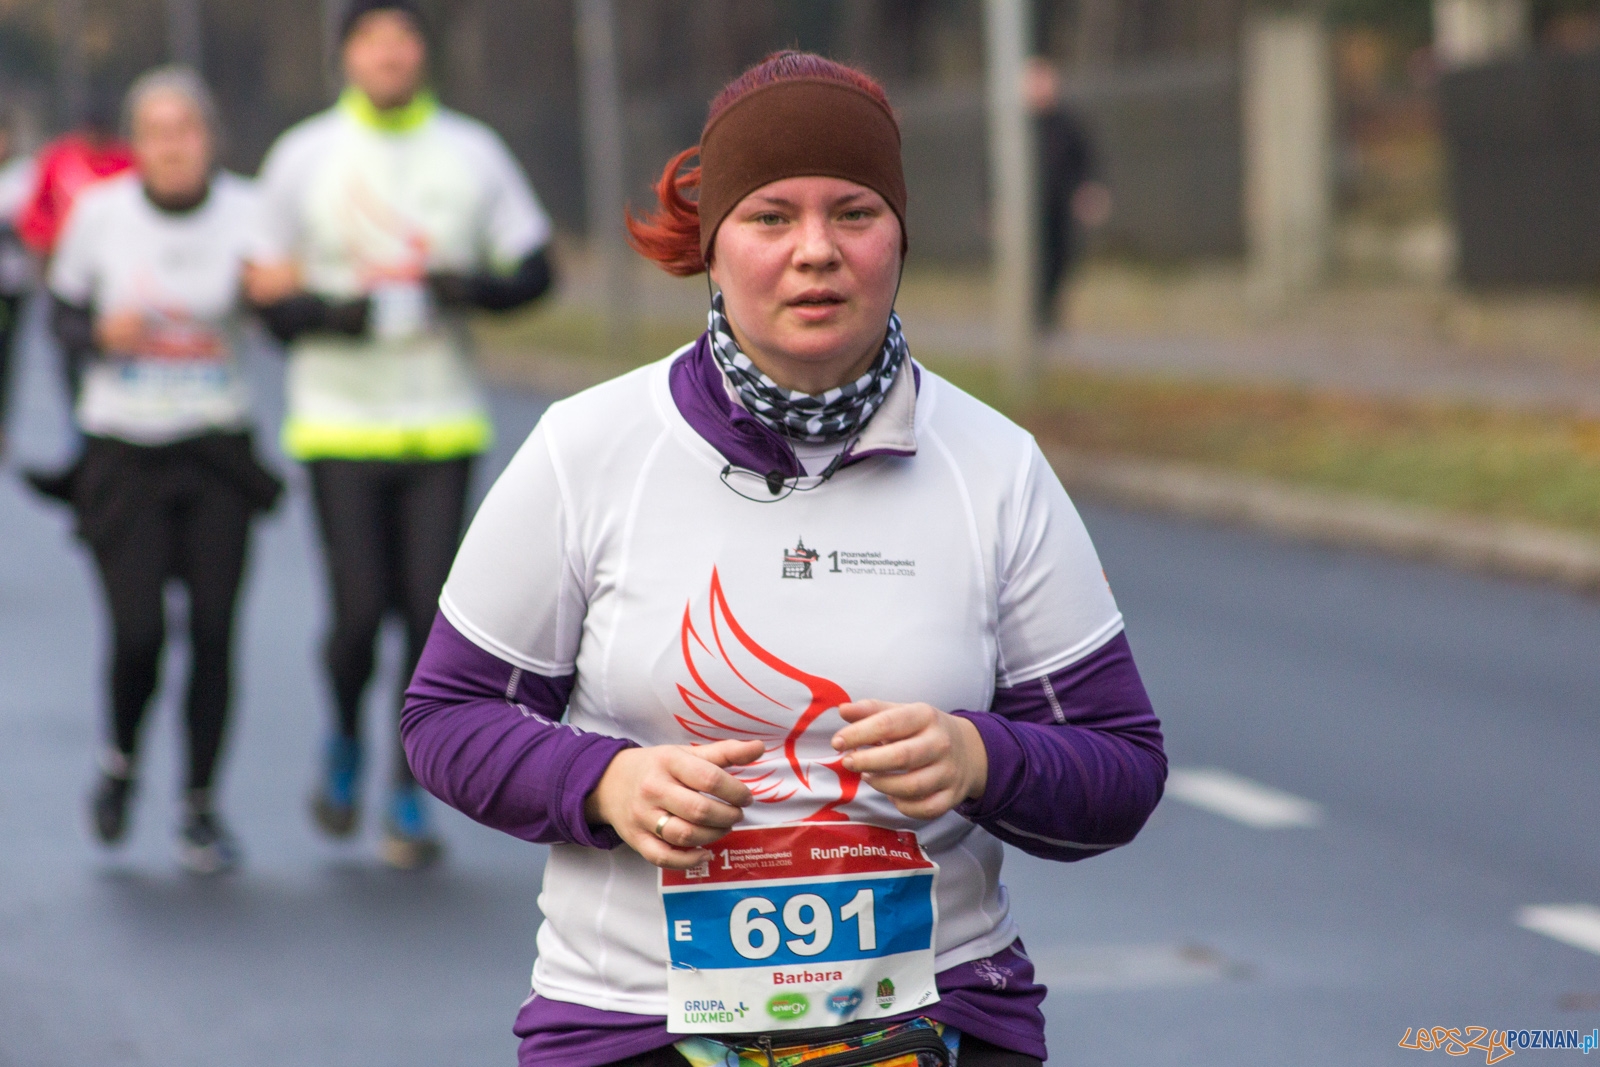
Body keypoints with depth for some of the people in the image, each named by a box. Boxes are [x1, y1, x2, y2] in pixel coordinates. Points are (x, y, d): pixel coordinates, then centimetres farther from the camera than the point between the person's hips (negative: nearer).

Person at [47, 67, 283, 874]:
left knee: (213, 631, -3)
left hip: (217, 451, 1)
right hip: (123, 451, -1)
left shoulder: (245, 213, -4)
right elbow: (63, 316, 7)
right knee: (137, 632, -9)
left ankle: (201, 807, 13)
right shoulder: (99, 213, -3)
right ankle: (121, 760, 22)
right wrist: (103, 334, -14)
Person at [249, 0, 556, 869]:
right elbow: (269, 297, 2)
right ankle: (345, 746, 23)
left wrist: (474, 287, -13)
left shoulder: (472, 153, 6)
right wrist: (334, 310, -18)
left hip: (442, 425, 2)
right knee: (360, 612, -8)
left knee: (429, 610, -3)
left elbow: (535, 269, 8)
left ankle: (408, 797, 10)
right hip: (339, 423, -2)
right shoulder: (303, 157, 1)